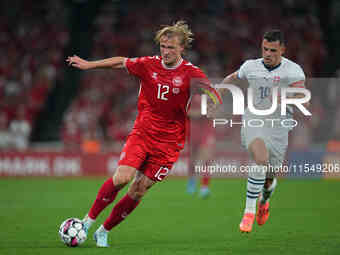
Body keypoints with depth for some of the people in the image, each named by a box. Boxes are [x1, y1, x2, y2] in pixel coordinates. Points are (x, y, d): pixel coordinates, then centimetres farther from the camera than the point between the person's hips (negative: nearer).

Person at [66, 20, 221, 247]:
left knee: (138, 191, -2)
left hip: (168, 142, -1)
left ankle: (104, 232, 12)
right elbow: (122, 62, 16)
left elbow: (215, 100, -11)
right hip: (141, 134, 1)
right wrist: (89, 65, 19)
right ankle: (88, 220, -2)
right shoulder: (149, 65, 0)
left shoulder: (191, 74, -8)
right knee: (122, 177, -17)